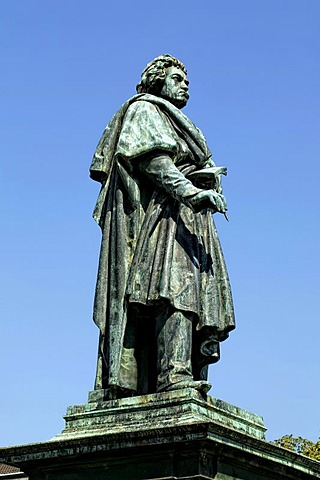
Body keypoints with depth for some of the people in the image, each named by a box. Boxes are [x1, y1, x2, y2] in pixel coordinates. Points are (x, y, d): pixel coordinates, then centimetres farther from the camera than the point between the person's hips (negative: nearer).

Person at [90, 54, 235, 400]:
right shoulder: (145, 110, 9)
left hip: (186, 218, 9)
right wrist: (192, 193, -21)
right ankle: (174, 374, -37)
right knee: (173, 286, -25)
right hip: (159, 212, -8)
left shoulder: (177, 126, 37)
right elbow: (153, 160, -9)